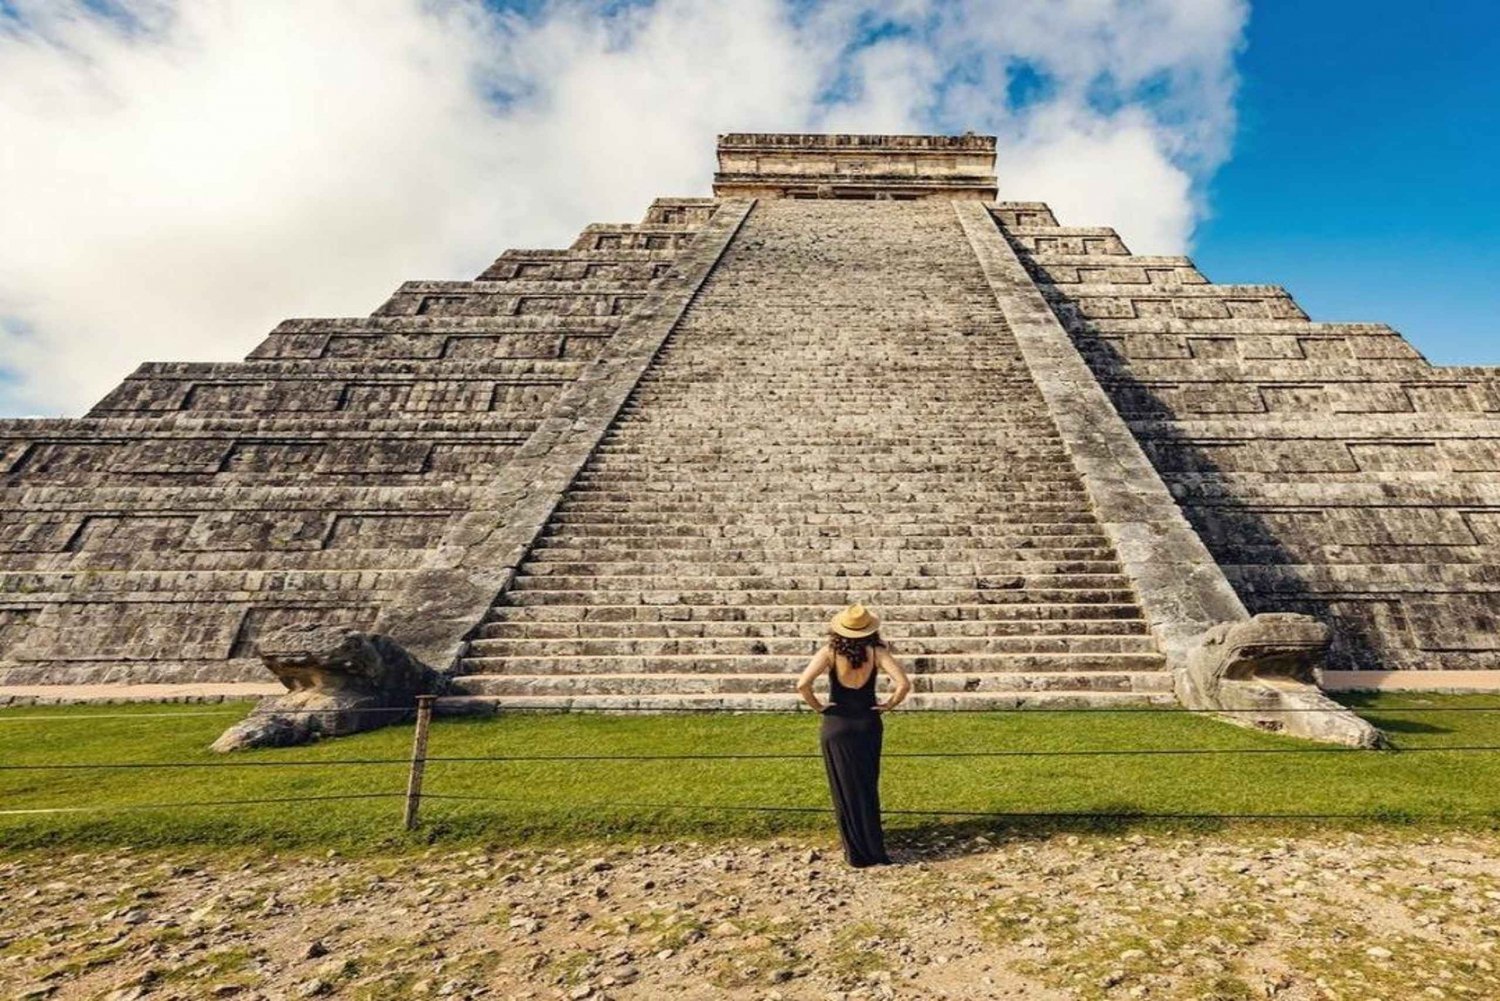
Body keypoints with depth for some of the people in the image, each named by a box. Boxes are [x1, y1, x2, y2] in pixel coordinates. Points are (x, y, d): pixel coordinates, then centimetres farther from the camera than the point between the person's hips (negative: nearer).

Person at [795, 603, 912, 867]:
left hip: (837, 725, -2)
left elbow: (802, 685, -24)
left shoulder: (830, 652, -14)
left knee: (845, 789, 12)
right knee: (868, 787, 18)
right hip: (868, 724, 2)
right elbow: (904, 684, -19)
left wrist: (818, 706, -8)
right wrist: (889, 705, -3)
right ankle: (873, 849, 27)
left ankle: (857, 852, 20)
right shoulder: (876, 651, -10)